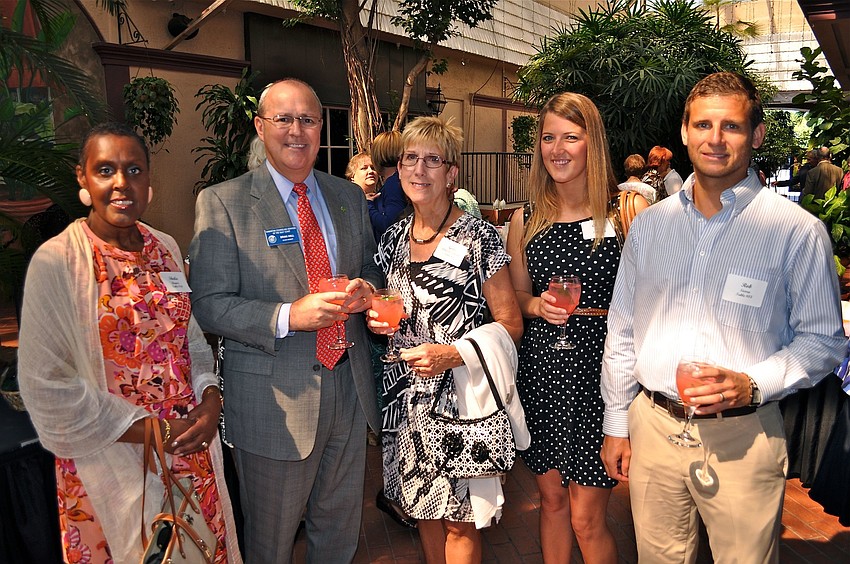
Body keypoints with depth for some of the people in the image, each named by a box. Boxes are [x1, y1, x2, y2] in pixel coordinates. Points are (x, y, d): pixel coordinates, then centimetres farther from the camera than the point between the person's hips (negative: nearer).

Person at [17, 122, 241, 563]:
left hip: (191, 445, 5)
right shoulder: (56, 262, -13)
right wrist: (146, 432, -14)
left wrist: (211, 398, -6)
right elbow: (47, 386, -13)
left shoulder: (166, 248, 3)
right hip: (109, 457, -4)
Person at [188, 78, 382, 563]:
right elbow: (209, 304, -12)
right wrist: (288, 316, -26)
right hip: (274, 398, -4)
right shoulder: (223, 202, -8)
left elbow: (373, 269, 15)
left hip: (349, 388, 5)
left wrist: (365, 289, -9)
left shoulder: (350, 197, 7)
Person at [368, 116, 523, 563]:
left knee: (459, 520, 7)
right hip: (405, 396, 5)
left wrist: (452, 354, -21)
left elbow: (509, 323, -9)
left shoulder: (478, 237, -11)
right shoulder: (394, 238, 6)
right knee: (423, 507, 19)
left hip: (459, 393, -5)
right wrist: (379, 319, -2)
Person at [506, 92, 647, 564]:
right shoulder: (525, 219, 5)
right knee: (551, 498, 17)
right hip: (541, 369, 4)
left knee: (586, 518, 3)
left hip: (600, 369, -3)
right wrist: (538, 306, -5)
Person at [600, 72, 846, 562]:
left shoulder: (798, 231, -7)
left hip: (742, 437, -3)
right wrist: (615, 424, 10)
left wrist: (753, 385, -18)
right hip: (652, 426, 3)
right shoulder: (649, 225, 4)